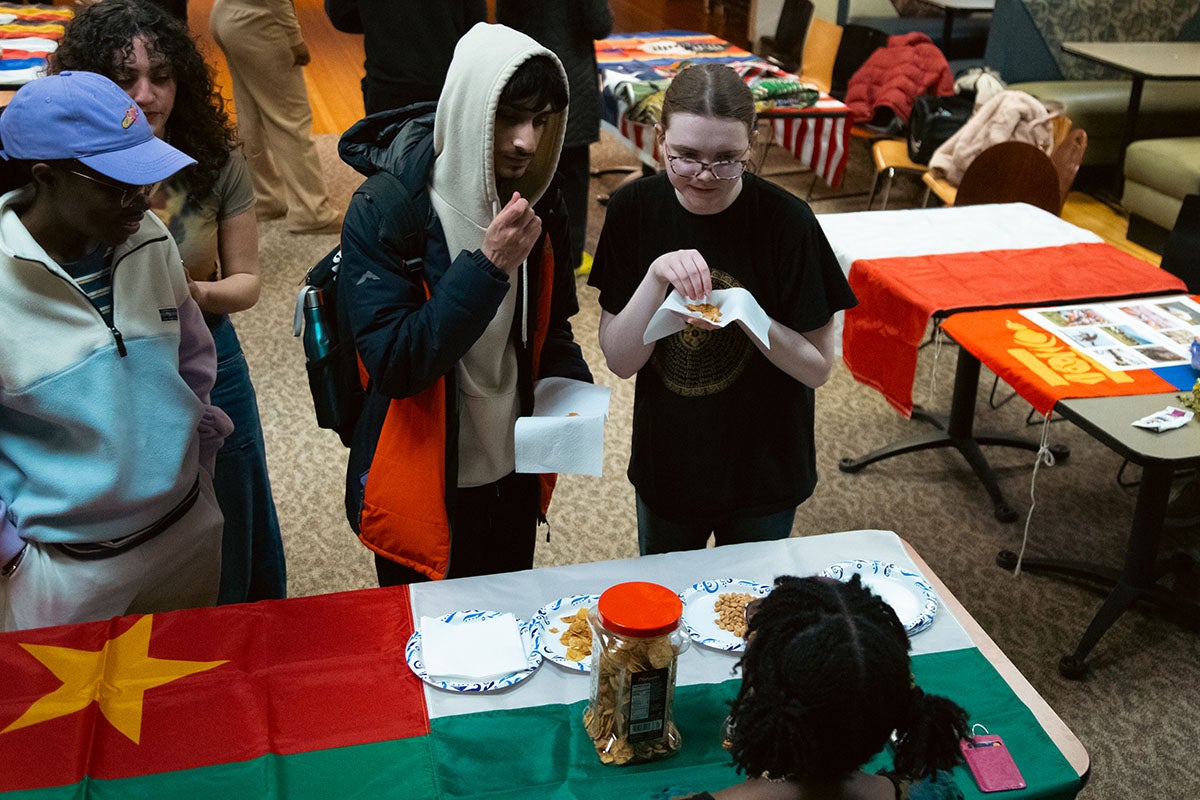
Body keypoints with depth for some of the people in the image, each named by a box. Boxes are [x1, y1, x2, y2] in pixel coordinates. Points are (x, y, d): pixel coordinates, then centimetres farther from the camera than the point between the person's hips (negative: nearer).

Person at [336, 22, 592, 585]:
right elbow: (392, 364, -28)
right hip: (424, 493, -5)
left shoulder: (538, 202, -3)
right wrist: (488, 266, -34)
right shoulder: (382, 210, -21)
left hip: (515, 478, 5)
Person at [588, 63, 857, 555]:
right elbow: (620, 361, -12)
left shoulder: (786, 220, -19)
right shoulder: (634, 210, -12)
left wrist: (744, 313, -29)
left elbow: (818, 367, -12)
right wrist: (657, 278, -27)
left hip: (762, 475, -2)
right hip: (664, 468, 2)